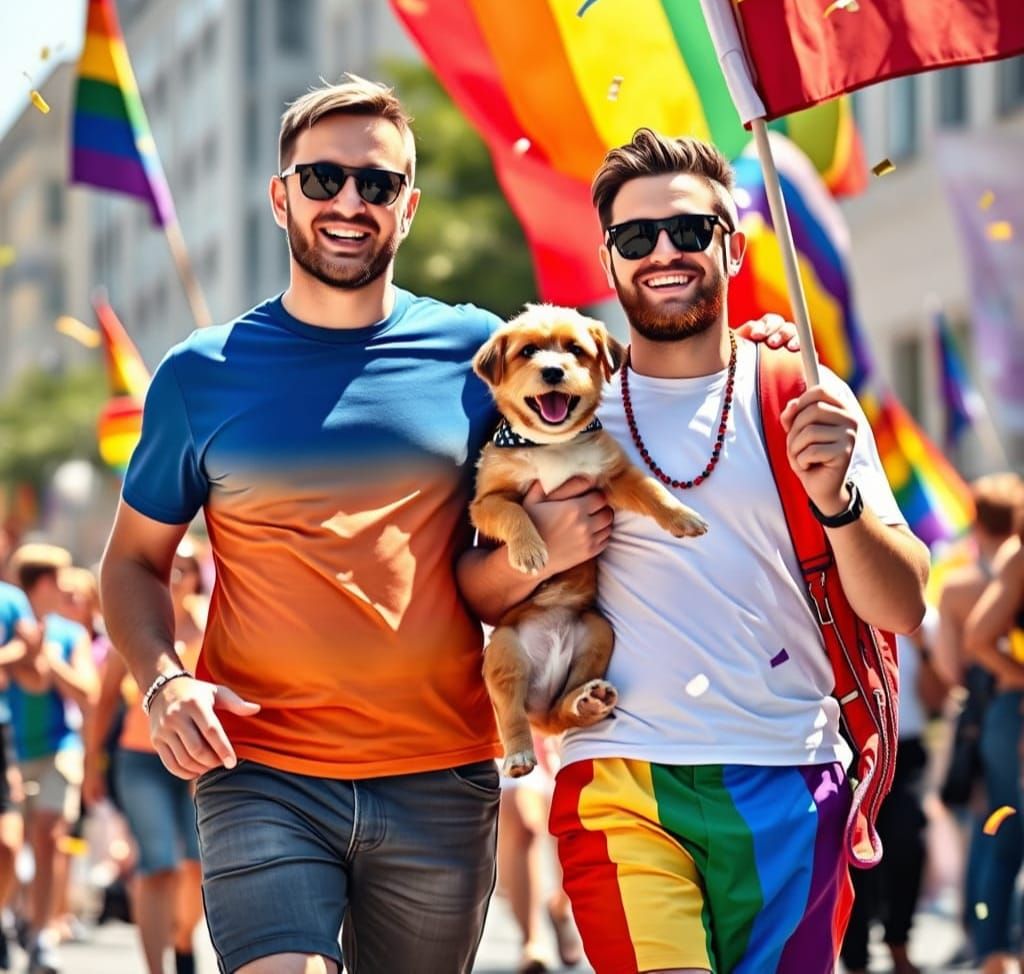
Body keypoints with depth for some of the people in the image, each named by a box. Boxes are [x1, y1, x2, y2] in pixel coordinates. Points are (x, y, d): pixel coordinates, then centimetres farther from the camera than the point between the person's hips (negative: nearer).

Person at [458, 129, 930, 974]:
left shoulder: (804, 400, 5)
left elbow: (902, 610, -1)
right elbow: (478, 596, 12)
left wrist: (837, 502, -19)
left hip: (788, 785, 1)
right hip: (619, 778, -1)